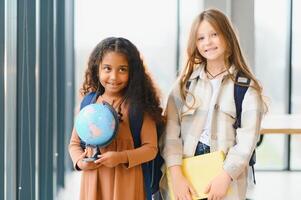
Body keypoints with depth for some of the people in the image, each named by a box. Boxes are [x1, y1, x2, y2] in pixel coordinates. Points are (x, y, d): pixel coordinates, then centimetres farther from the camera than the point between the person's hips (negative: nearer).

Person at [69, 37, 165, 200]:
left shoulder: (138, 105, -5)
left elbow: (151, 148, -5)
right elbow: (74, 143, 11)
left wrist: (122, 157, -18)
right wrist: (80, 162, -8)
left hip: (126, 184, -2)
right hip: (94, 182, 3)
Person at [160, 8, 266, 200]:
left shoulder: (246, 86, 0)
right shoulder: (185, 83, 7)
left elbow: (247, 139, -7)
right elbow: (171, 131, -2)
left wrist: (225, 177, -17)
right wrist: (177, 175, -13)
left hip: (226, 181, -2)